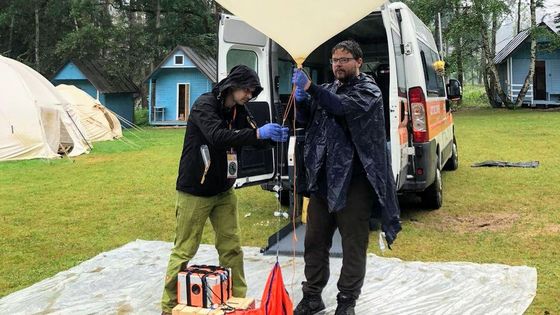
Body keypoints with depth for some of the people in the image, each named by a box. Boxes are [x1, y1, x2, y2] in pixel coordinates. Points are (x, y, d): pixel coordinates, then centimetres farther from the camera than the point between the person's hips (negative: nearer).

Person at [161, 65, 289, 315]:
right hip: (195, 191, -6)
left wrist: (273, 135, -18)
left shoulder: (239, 112, 6)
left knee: (232, 248, 8)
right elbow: (217, 136, -33)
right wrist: (257, 133, -39)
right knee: (184, 251, 0)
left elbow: (256, 140, 2)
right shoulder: (205, 104, -17)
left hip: (224, 191, 7)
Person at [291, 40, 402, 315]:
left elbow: (344, 106, -21)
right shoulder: (327, 91, 17)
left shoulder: (367, 90, -2)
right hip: (323, 178, 6)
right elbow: (304, 118, 11)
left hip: (354, 180, -6)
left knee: (353, 243, 2)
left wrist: (310, 88, -27)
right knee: (314, 240, 11)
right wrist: (300, 99, -9)